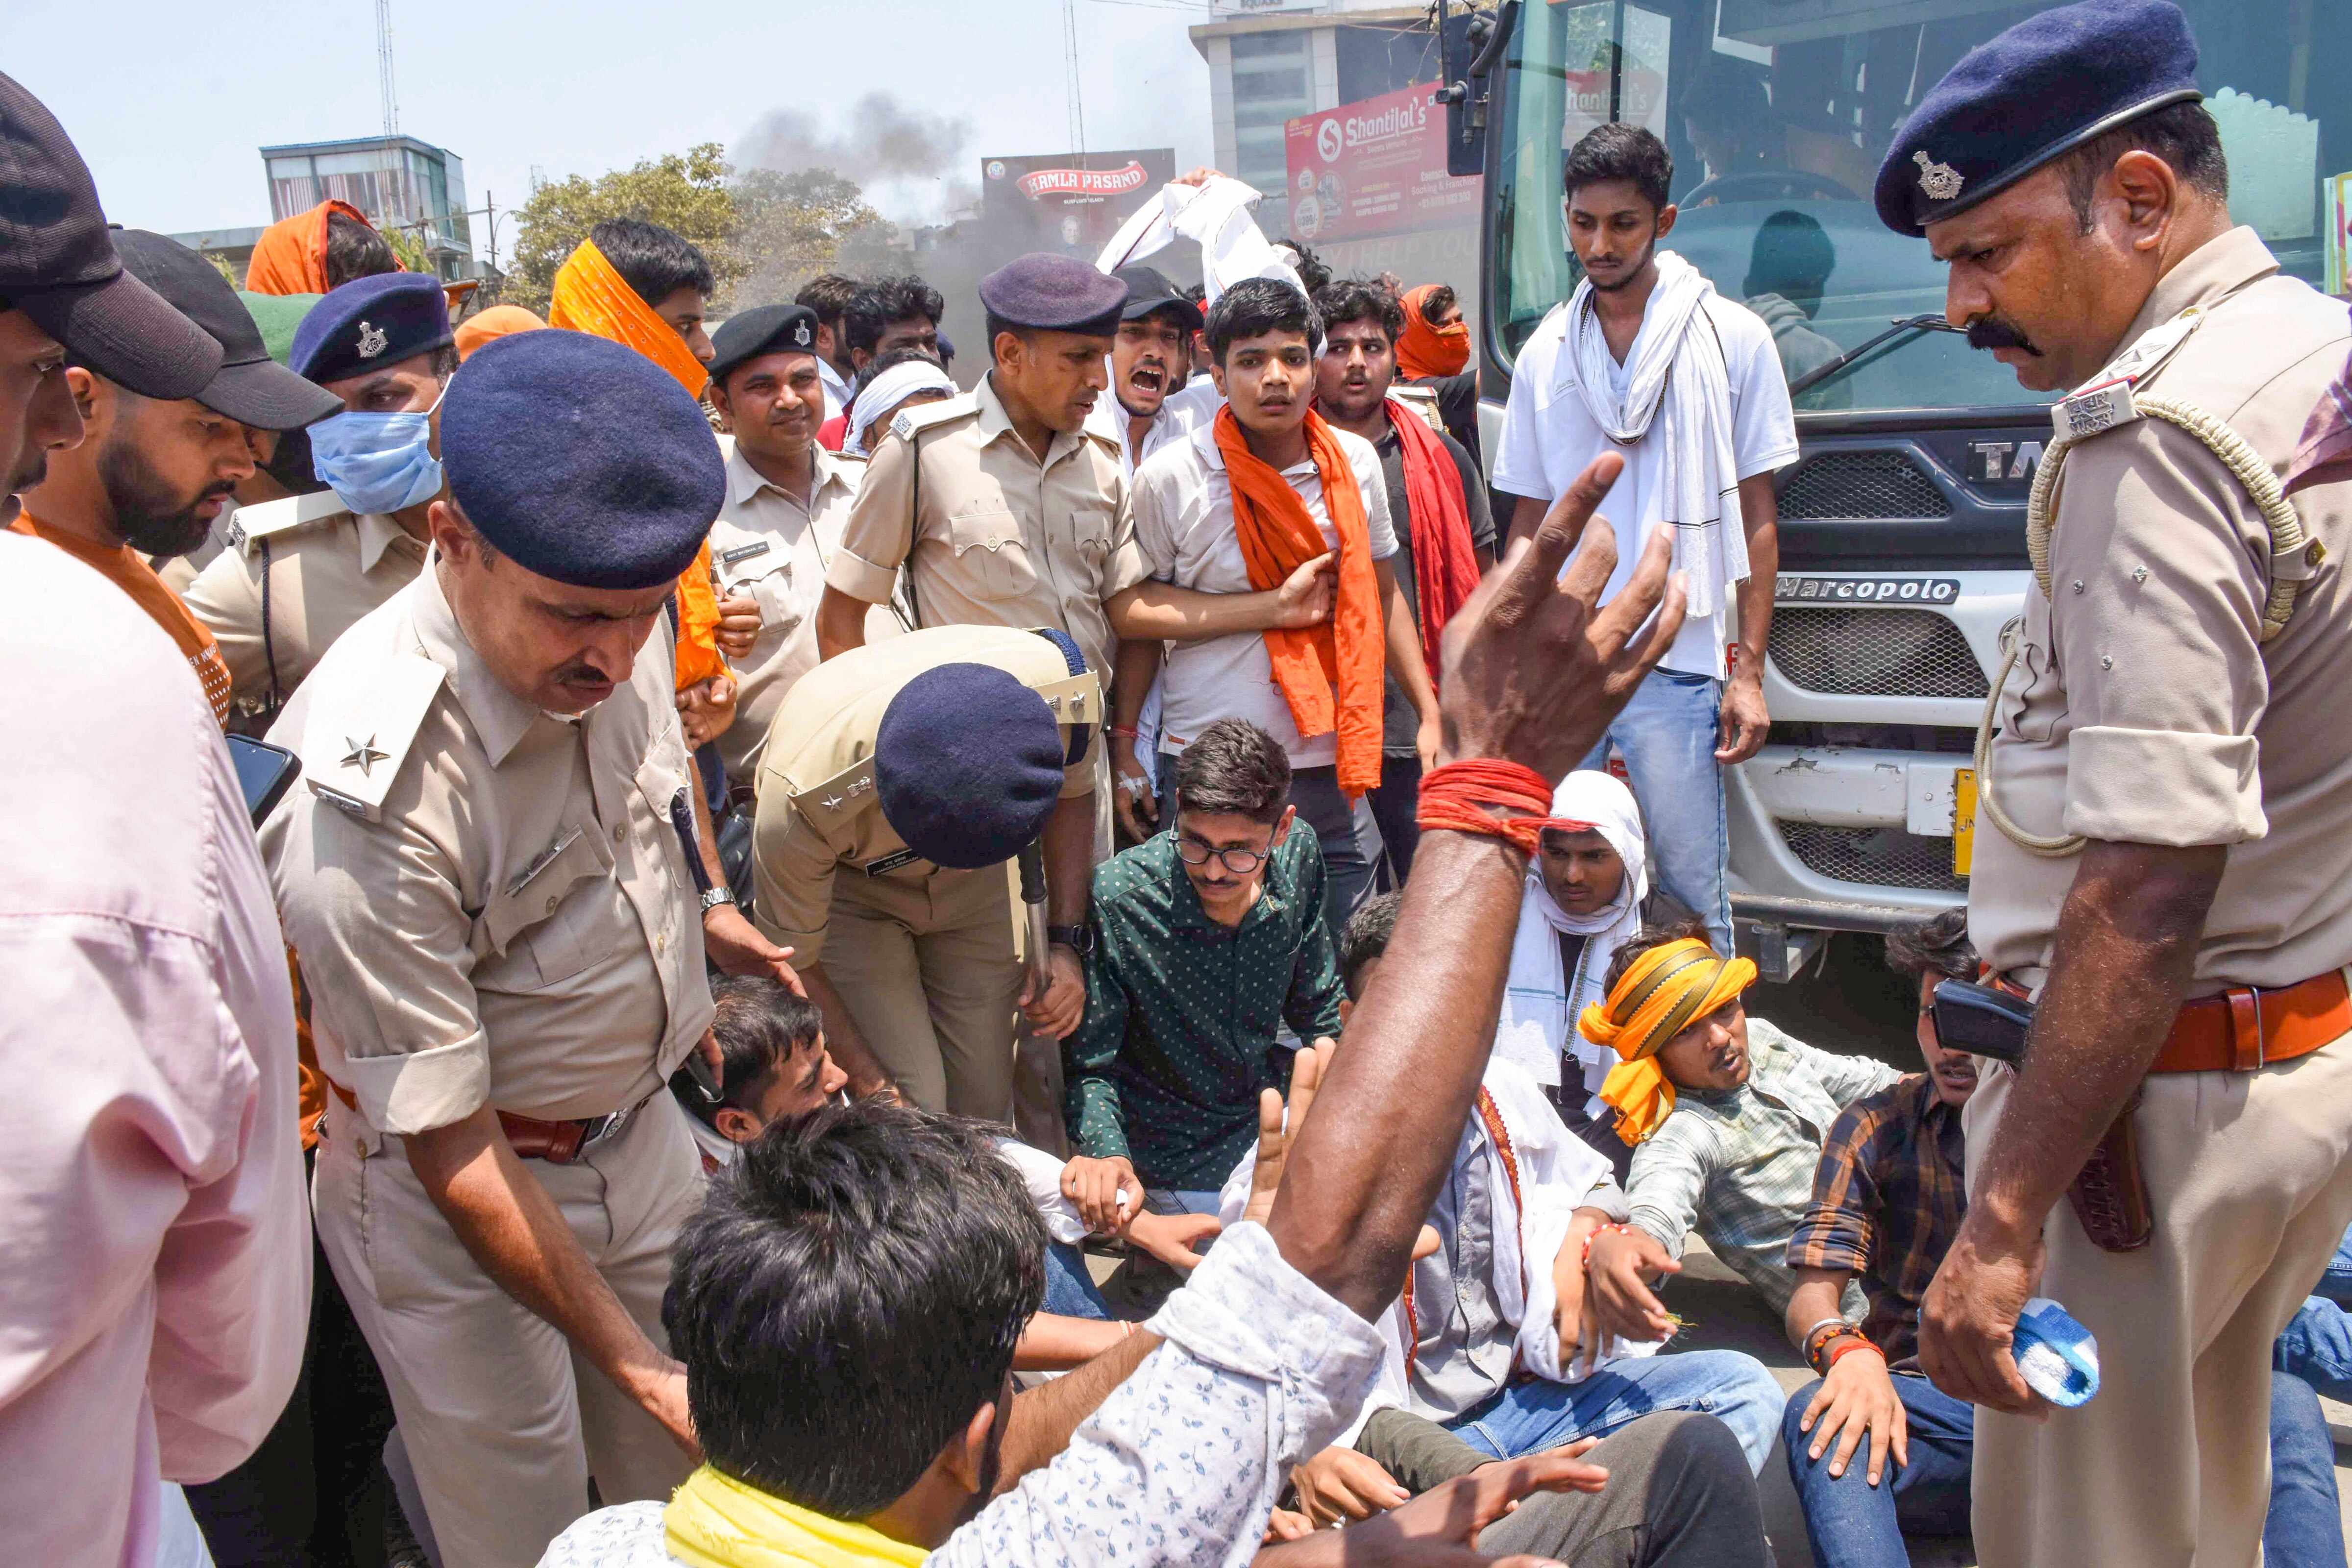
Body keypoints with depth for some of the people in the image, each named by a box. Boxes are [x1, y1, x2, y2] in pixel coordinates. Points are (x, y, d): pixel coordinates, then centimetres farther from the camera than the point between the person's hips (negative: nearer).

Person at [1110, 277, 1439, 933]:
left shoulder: (1354, 461, 3)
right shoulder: (1170, 478, -6)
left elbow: (1382, 595, 14)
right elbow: (1137, 620, 2)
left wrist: (1430, 713, 9)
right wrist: (1125, 750, 1)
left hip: (1326, 766, 3)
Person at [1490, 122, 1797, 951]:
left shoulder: (1732, 338, 3)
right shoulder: (1546, 352, 12)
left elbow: (1756, 517, 3)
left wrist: (1748, 670, -4)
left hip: (1675, 670, -3)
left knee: (1693, 894, 2)